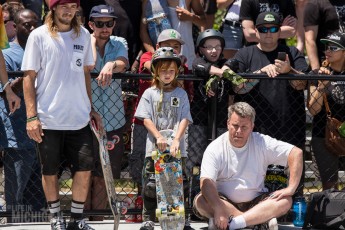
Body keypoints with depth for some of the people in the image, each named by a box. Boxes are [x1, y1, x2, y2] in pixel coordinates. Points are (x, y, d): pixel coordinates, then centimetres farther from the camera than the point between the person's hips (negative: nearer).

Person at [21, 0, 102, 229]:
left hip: (79, 118, 3)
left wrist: (91, 109, 14)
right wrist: (32, 116, -11)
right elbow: (29, 77, -5)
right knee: (50, 171, 5)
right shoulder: (39, 36, -4)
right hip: (48, 120, -3)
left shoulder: (84, 35, 7)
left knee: (85, 167, -2)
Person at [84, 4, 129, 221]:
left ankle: (97, 219, 21)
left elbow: (122, 63, -17)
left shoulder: (119, 44, 8)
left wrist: (111, 66, -36)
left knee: (103, 176, 10)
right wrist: (93, 40, -13)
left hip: (113, 121, 3)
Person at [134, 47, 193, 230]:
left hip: (177, 148, 1)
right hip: (154, 148, -1)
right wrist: (159, 137, -16)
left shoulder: (181, 94, 7)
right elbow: (146, 119, -2)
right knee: (151, 186, -2)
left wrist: (176, 140, -17)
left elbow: (185, 120, -2)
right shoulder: (150, 93, 5)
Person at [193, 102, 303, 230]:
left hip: (255, 202, 1)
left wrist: (291, 189, -19)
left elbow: (296, 153, -8)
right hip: (224, 202, -1)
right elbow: (206, 183, -22)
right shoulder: (215, 148, -9)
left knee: (285, 201, -24)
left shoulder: (262, 143, -4)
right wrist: (219, 210, -39)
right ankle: (262, 220, -31)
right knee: (200, 201, -32)